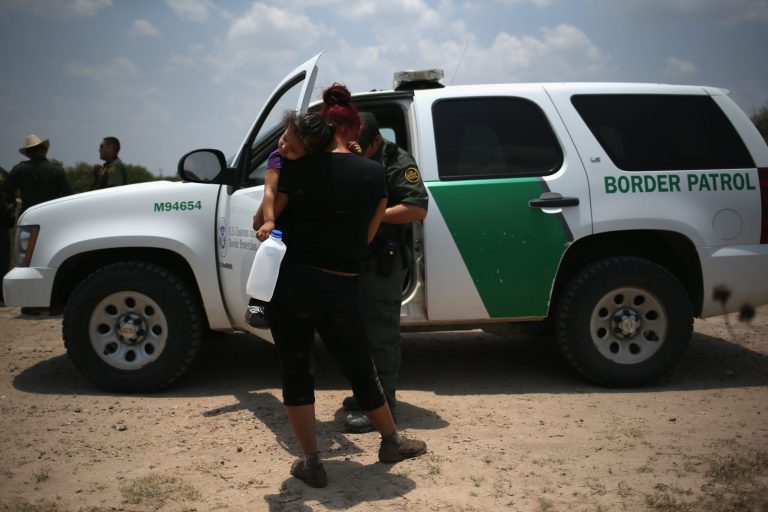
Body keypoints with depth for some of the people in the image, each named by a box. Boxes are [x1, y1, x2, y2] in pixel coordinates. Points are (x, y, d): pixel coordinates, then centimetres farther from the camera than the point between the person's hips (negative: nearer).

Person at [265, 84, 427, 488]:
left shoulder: (296, 169, -3)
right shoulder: (373, 174, -1)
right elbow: (366, 237, 5)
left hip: (291, 285, 0)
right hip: (341, 291, 1)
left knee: (295, 374, 15)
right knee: (360, 371, 20)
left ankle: (311, 463, 23)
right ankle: (392, 442, 39)